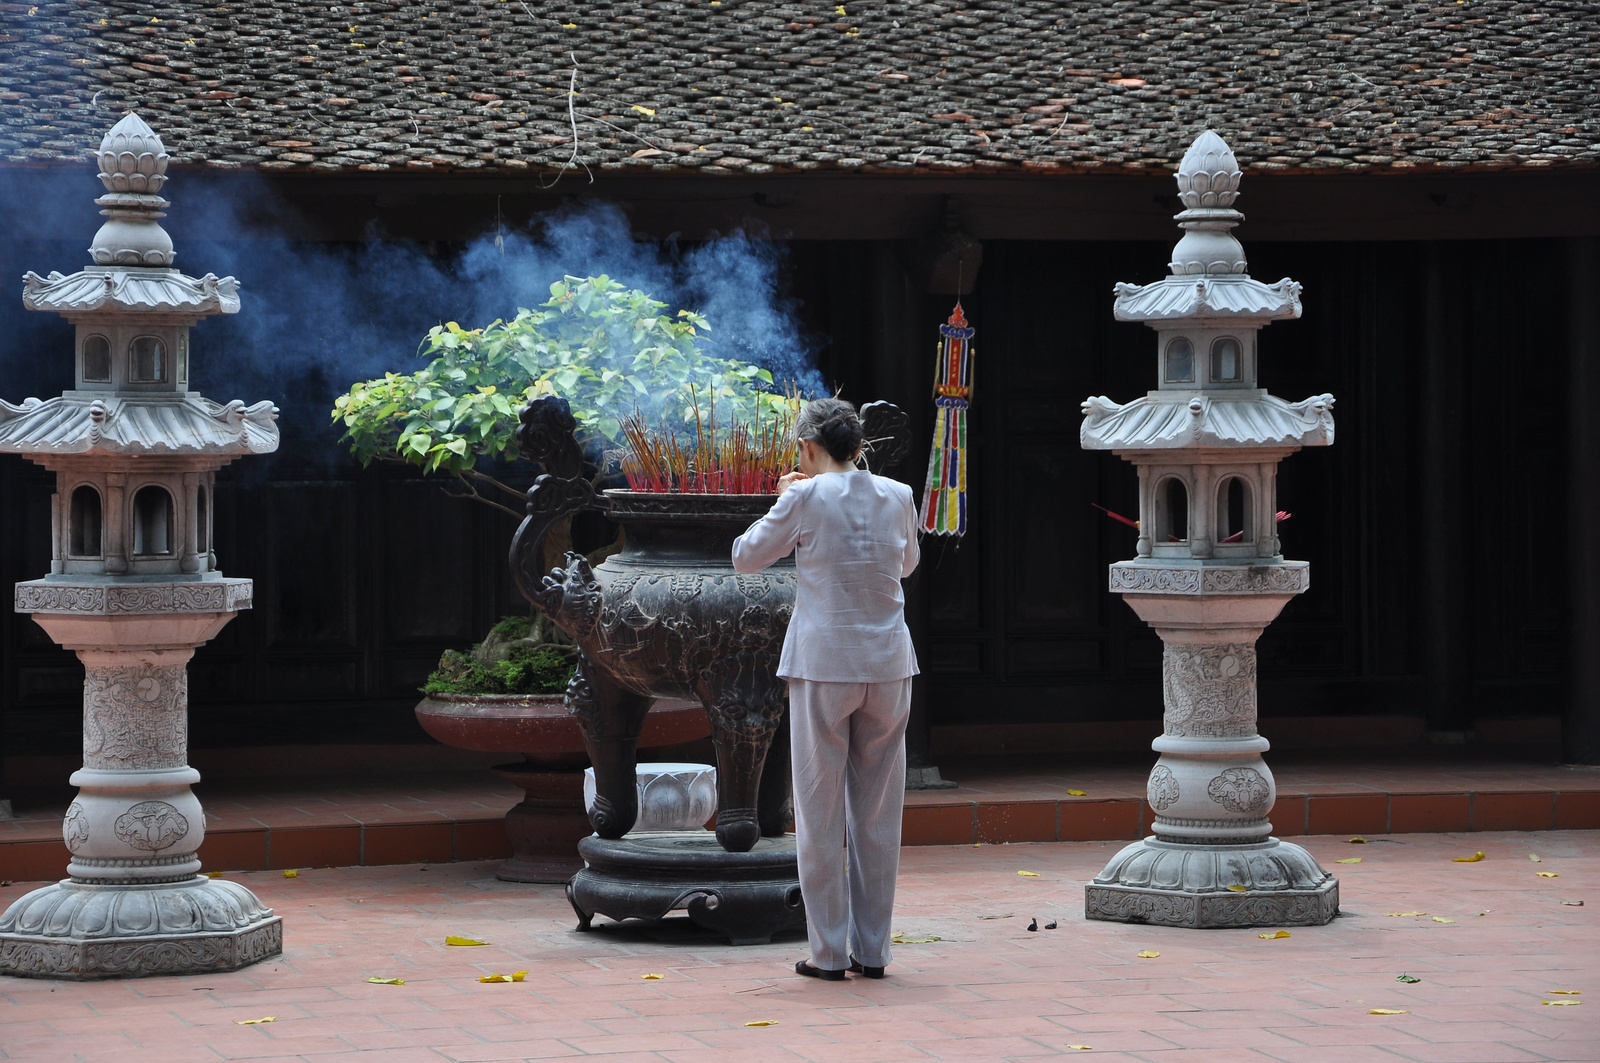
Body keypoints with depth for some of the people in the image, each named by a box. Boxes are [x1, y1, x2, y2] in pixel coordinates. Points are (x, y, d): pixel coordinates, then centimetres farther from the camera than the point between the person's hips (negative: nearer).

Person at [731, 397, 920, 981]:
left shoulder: (804, 499, -7)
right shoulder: (898, 497, 4)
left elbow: (746, 557, 5)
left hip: (823, 666, -3)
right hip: (889, 665, 3)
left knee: (820, 811, 4)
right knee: (878, 812, 9)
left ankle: (829, 951, 3)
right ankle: (872, 949, 11)